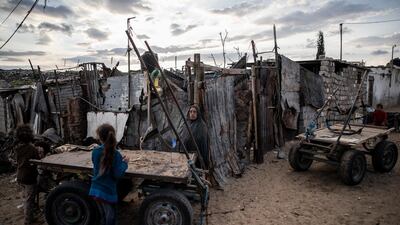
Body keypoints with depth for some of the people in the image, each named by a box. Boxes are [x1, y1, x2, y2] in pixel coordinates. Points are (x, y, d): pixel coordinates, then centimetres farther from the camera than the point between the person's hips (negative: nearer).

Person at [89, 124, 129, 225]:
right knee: (111, 215, 12)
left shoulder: (95, 151, -7)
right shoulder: (116, 155, -19)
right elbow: (117, 174, -19)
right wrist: (124, 163, -6)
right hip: (108, 190, -5)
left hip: (96, 189, 5)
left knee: (106, 213, 25)